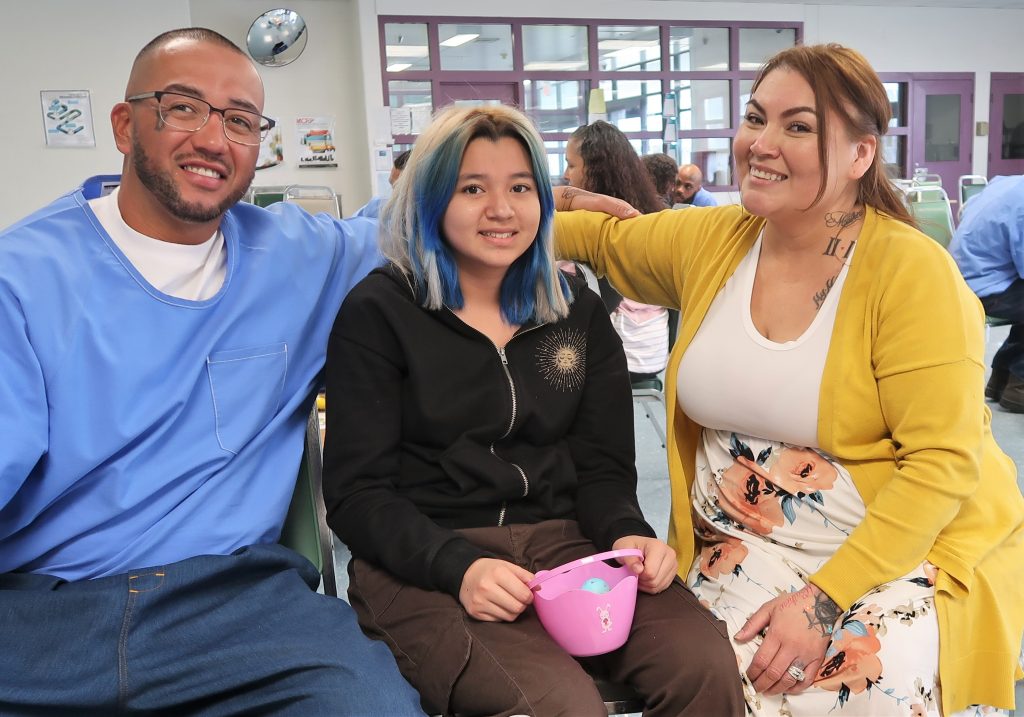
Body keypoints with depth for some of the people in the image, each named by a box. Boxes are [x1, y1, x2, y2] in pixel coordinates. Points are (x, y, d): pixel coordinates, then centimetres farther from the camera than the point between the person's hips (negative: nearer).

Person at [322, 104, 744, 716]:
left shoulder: (578, 311, 12)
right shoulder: (378, 313, -1)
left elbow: (602, 466, 10)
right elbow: (358, 492, -5)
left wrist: (628, 533, -13)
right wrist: (458, 567, -22)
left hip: (566, 544, 4)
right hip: (424, 562, -3)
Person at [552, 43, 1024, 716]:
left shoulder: (912, 271, -14)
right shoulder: (709, 241, -1)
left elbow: (943, 463, -16)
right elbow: (601, 237, 17)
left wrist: (824, 599, -21)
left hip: (900, 546, -2)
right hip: (745, 546, 3)